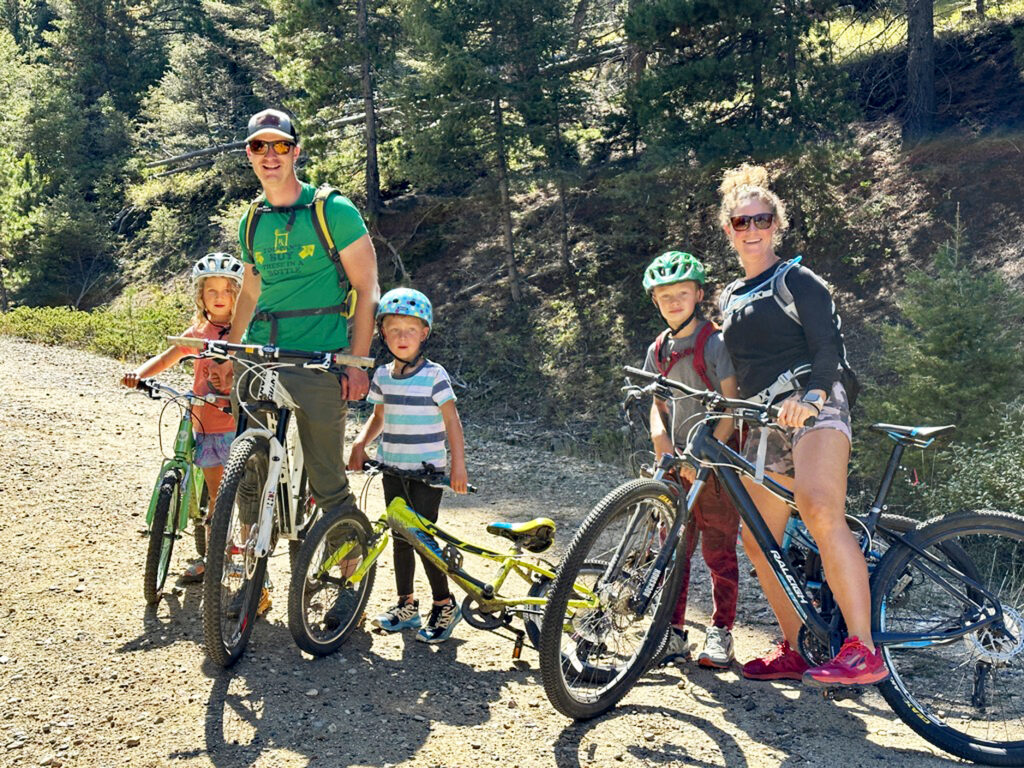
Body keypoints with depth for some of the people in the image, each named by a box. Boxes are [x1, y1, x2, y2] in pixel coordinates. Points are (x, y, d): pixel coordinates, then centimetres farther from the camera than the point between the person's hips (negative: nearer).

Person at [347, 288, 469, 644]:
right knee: (400, 536, 12)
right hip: (392, 468, 5)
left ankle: (445, 605, 11)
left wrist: (459, 465, -13)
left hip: (427, 470, -5)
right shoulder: (383, 376, 6)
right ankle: (406, 605, 24)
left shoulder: (434, 375, -9)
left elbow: (451, 421, -8)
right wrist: (360, 444, 0)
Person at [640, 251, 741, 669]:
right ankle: (673, 633, 15)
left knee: (719, 551, 1)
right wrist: (664, 448, -7)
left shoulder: (715, 343, -6)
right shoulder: (657, 351, 11)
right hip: (676, 463, 5)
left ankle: (720, 633, 13)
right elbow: (657, 406, 12)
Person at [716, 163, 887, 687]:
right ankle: (792, 651, 14)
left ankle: (863, 651, -32)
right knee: (758, 540, 1)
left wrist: (810, 394, -26)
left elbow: (828, 347, -7)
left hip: (814, 406, -7)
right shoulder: (730, 298, 24)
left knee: (821, 513, -30)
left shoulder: (796, 280, 5)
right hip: (764, 423, 7)